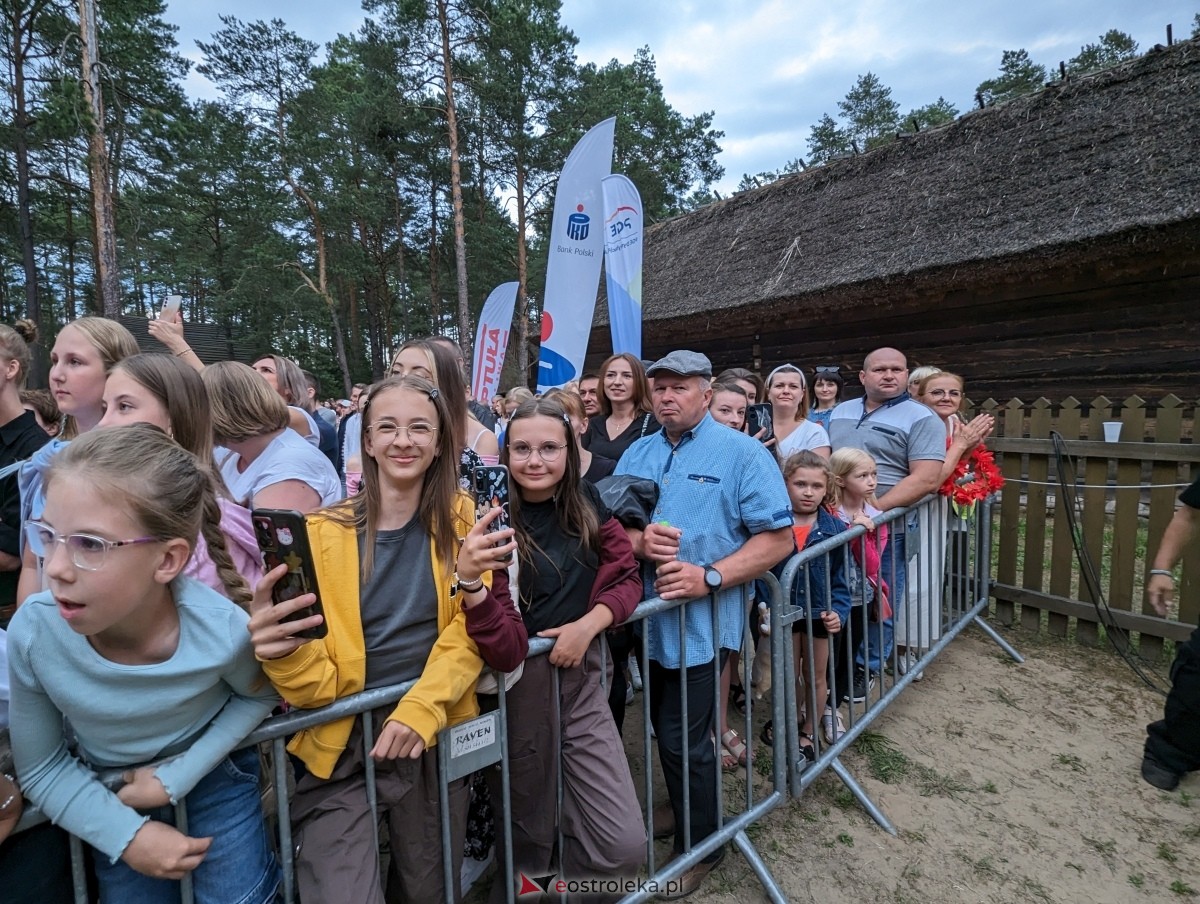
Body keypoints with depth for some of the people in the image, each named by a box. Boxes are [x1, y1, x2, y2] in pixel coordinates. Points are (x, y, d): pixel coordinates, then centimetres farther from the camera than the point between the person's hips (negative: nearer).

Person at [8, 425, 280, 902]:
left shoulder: (222, 629, -33)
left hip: (212, 770, -1)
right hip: (113, 795, 2)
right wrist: (128, 836, -16)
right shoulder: (33, 631, -28)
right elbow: (41, 769, -10)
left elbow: (257, 697, -8)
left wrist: (178, 777, -14)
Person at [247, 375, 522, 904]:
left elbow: (466, 632, -8)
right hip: (341, 747, -2)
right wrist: (280, 653, -30)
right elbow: (320, 683, -9)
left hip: (433, 739, 2)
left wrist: (421, 709, -22)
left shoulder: (459, 520, -3)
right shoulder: (323, 534, -9)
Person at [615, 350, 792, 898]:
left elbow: (778, 538, -13)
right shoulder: (636, 454, 7)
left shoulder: (743, 453, -9)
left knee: (684, 739, 5)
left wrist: (710, 577, -23)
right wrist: (638, 541, -17)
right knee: (666, 729, 22)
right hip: (648, 619, 6)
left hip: (701, 621, -5)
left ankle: (700, 846, 31)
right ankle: (683, 811, 47)